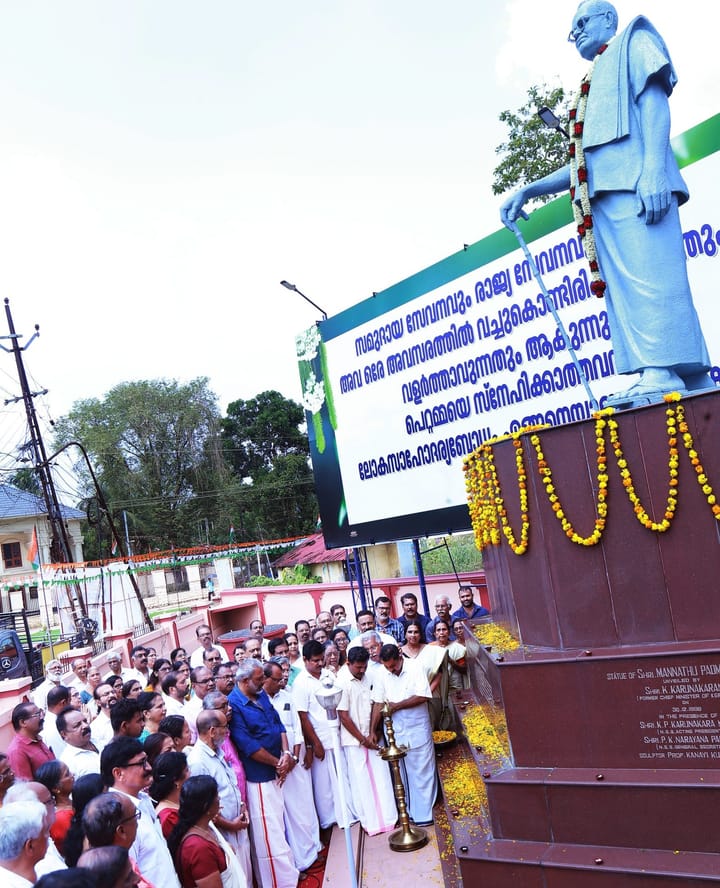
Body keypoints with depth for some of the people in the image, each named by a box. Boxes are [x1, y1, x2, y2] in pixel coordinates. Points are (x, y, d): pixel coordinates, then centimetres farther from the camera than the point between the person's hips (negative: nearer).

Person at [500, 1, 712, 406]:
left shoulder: (632, 40, 17)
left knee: (644, 274, -20)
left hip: (634, 181, -7)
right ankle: (694, 382, -10)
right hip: (604, 194, 7)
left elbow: (654, 100, -1)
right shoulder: (594, 87, 37)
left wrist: (653, 168, -18)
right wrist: (526, 192, 21)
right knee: (623, 282, -5)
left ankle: (662, 373, -27)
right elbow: (581, 163, 31)